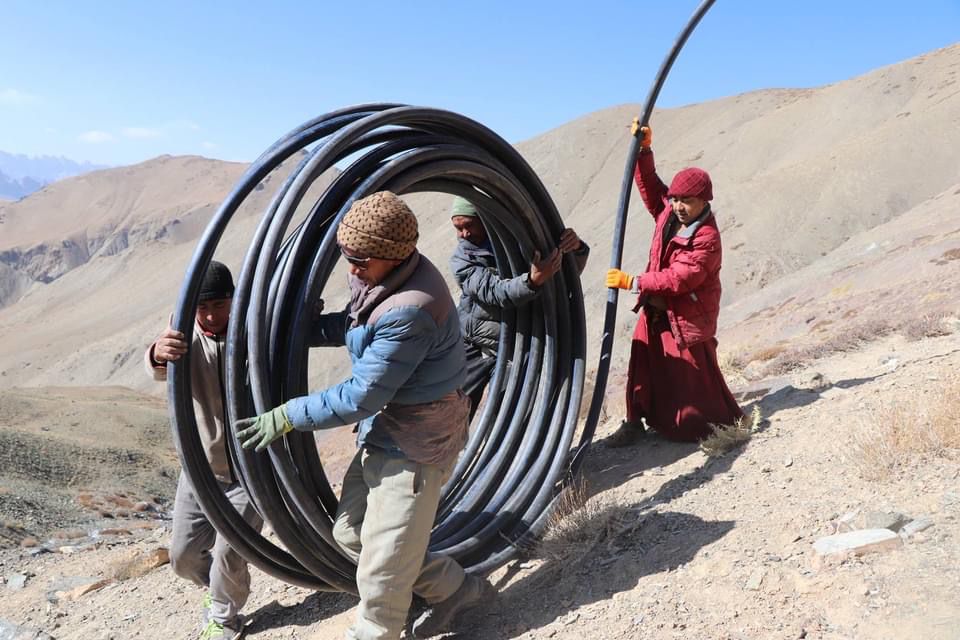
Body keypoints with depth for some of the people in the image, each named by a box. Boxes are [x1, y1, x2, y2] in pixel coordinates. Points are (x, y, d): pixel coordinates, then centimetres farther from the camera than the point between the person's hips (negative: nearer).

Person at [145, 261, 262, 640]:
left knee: (229, 554, -6)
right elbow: (159, 370, -30)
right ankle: (219, 590, 43)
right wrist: (158, 355, -57)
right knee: (184, 557, 10)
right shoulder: (185, 336, -11)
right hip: (200, 468, 3)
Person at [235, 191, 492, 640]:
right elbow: (348, 326, 18)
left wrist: (286, 417, -17)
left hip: (412, 449, -10)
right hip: (382, 434, 10)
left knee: (381, 571, 2)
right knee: (350, 532, 19)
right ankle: (454, 589, 33)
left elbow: (362, 396, -25)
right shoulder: (389, 275, -1)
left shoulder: (410, 311, -30)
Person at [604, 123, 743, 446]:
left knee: (694, 378, 1)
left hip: (687, 318, -7)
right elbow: (650, 186, 11)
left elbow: (680, 278, -29)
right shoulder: (667, 213, 0)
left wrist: (633, 282, -29)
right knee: (643, 367, 8)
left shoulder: (707, 239, -22)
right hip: (655, 311, 7)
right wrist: (643, 149, -2)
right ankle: (634, 422, 18)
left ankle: (728, 424, 20)